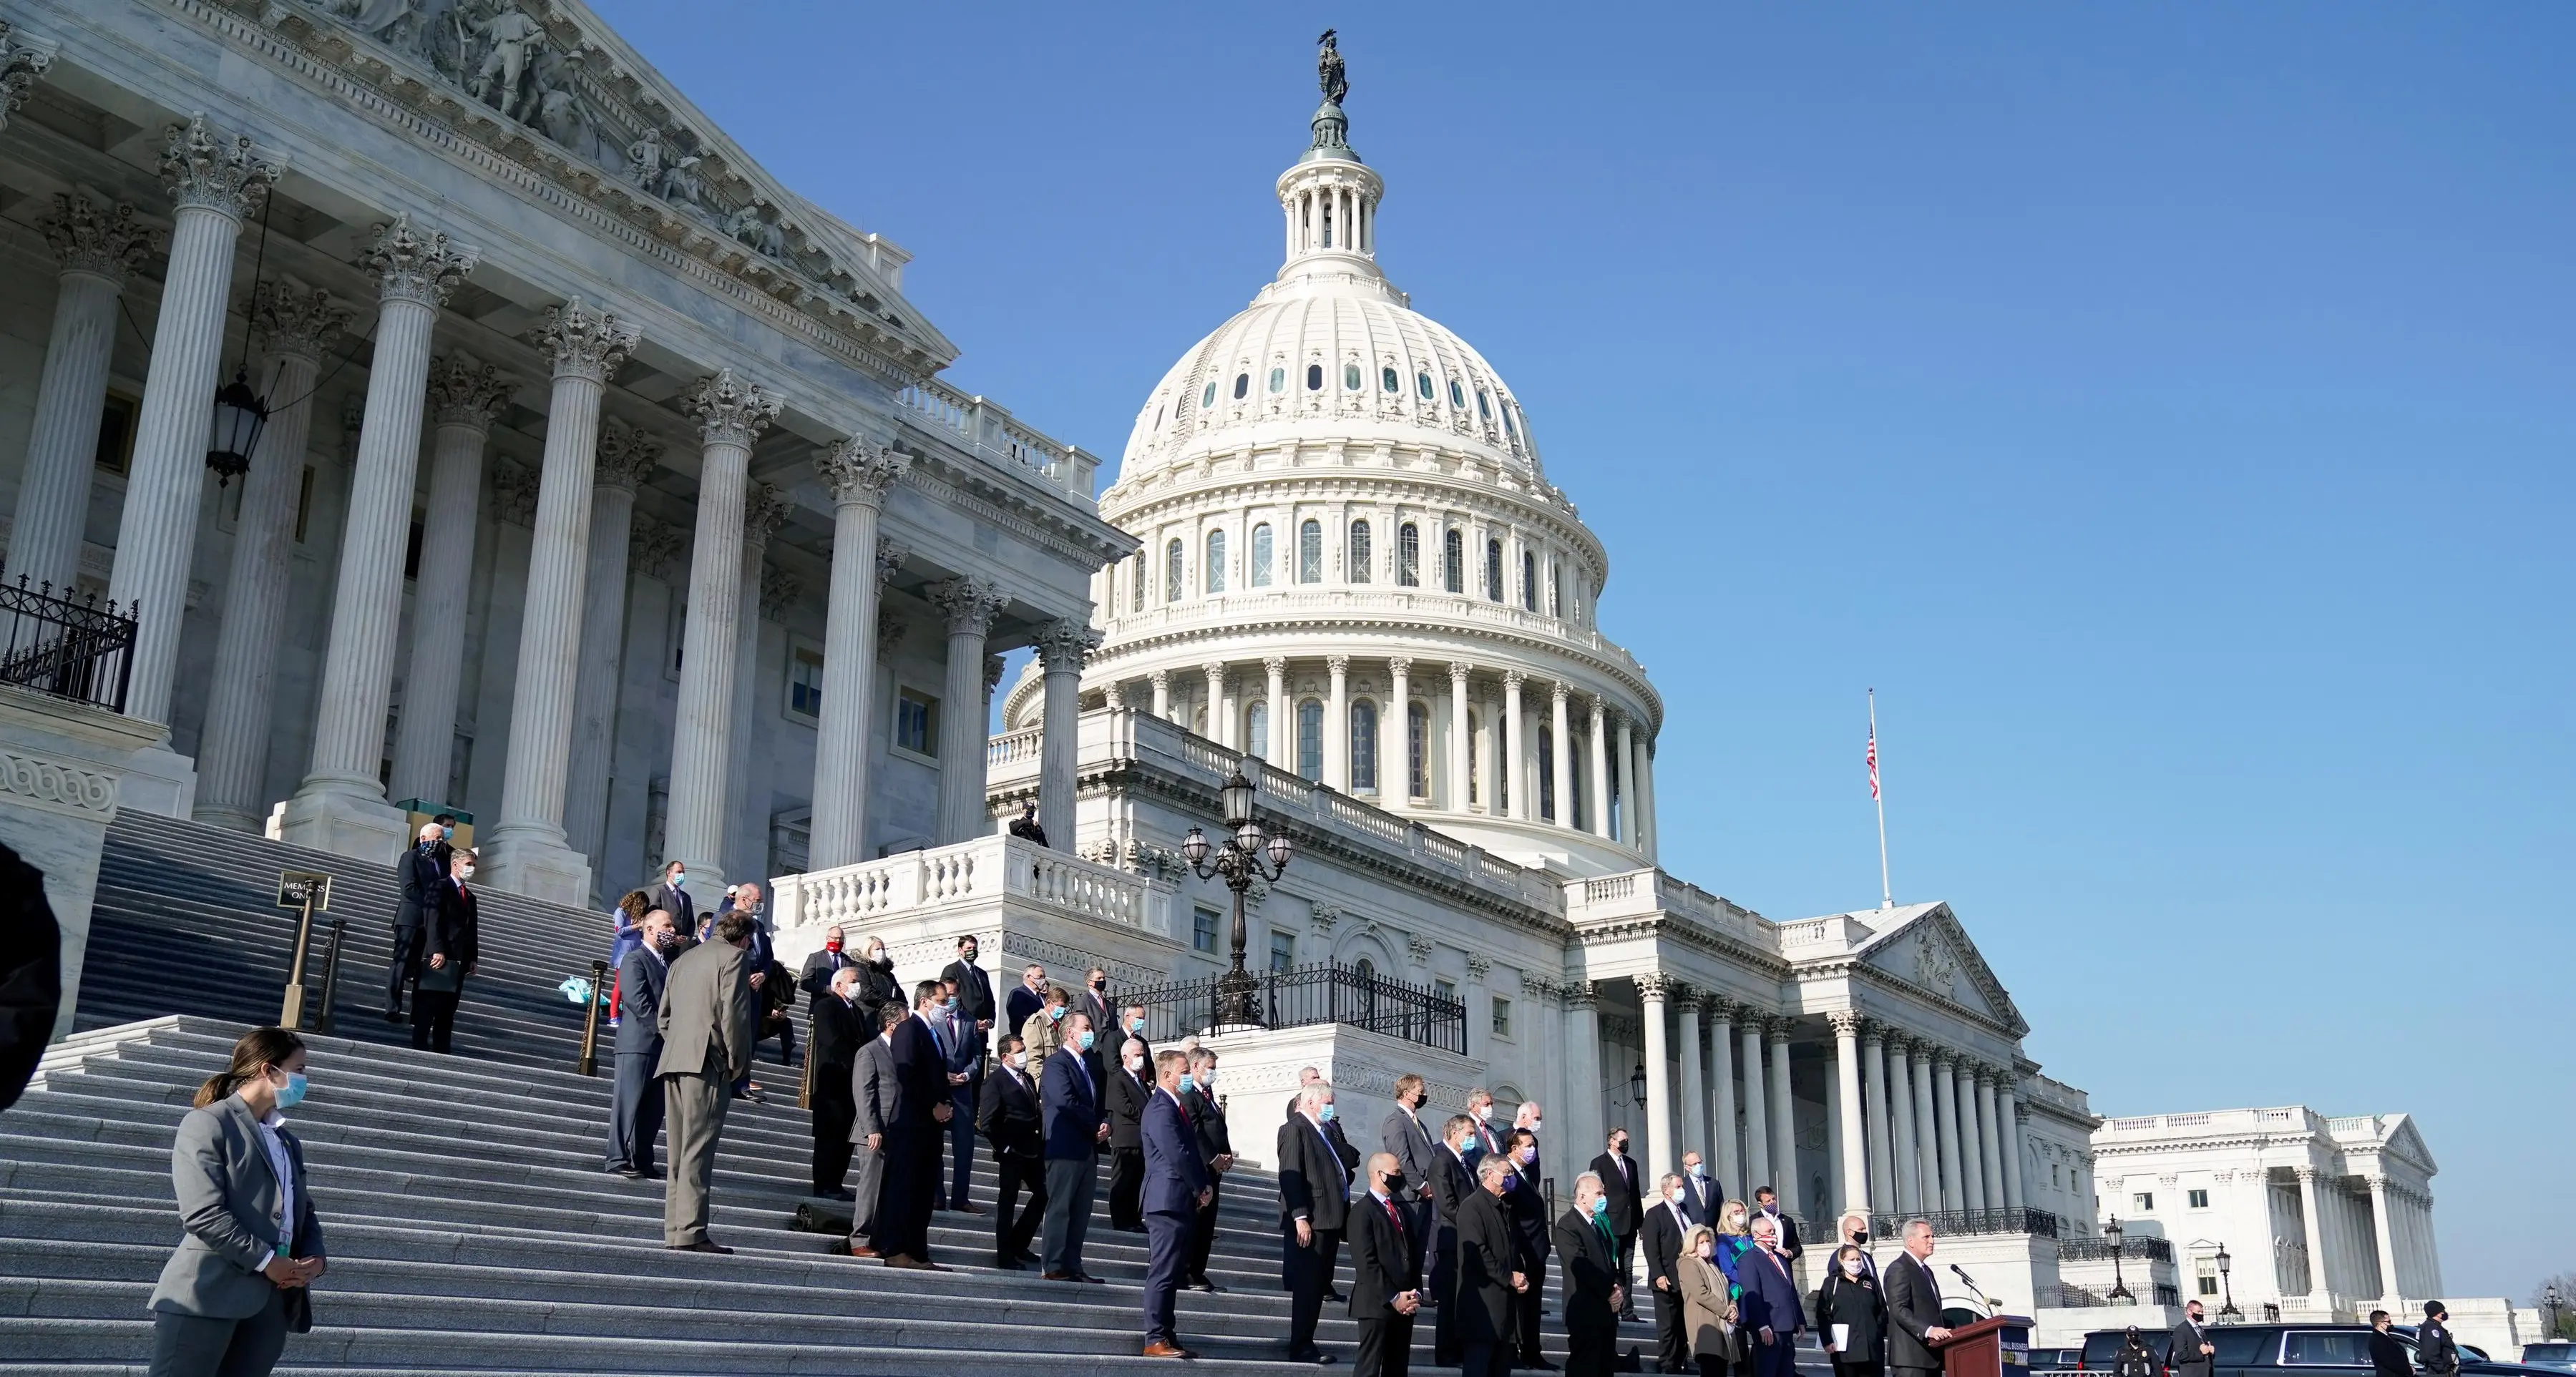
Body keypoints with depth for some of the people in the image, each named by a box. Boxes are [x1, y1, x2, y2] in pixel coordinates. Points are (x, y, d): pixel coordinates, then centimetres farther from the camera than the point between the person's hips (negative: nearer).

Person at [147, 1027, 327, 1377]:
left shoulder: (288, 1141, 24)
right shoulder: (207, 1123, -2)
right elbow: (203, 1214, -13)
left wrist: (315, 1257, 1)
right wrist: (266, 1261, -13)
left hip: (271, 1303, 7)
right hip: (208, 1295, -7)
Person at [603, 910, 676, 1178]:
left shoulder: (670, 961, 20)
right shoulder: (635, 960, -6)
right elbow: (637, 1001, -16)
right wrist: (663, 1028, -17)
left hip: (663, 1045, 8)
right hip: (639, 1042, -8)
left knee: (654, 1107, 7)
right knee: (629, 1102, -5)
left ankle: (642, 1160, 12)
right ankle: (618, 1158, -2)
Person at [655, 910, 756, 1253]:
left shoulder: (683, 960, 23)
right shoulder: (733, 957, -1)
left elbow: (663, 1016, 21)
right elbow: (733, 1013, -11)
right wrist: (738, 1064, -5)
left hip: (674, 1062, 8)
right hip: (709, 1062, -8)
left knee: (679, 1151, 9)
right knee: (698, 1150, -10)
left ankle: (674, 1230, 9)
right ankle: (690, 1231, -14)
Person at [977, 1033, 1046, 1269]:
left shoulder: (1027, 1079, 14)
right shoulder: (995, 1081, -10)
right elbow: (986, 1123, -15)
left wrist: (1041, 1142, 7)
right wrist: (1004, 1147, -14)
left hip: (1033, 1151, 8)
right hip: (1012, 1152, -8)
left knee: (1043, 1195, 12)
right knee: (1007, 1201, 1)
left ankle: (1018, 1245, 25)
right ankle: (1005, 1256, 10)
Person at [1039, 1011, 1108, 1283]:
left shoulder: (1087, 1065, 20)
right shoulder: (1057, 1063, -7)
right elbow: (1067, 1102, -19)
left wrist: (1104, 1125, 3)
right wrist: (1096, 1126, -11)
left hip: (1088, 1149, 8)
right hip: (1065, 1148, -8)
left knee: (1081, 1211, 7)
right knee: (1060, 1208, -6)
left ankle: (1073, 1266, 11)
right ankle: (1054, 1267, -4)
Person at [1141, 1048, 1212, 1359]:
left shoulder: (1175, 1107, 17)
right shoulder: (1161, 1109, -16)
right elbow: (1178, 1155, -21)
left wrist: (1201, 1188, 5)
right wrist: (1201, 1188, -9)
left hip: (1180, 1202, 10)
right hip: (1167, 1200, -10)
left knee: (1172, 1273, 12)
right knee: (1163, 1272, -8)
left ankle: (1166, 1337, 17)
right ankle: (1156, 1340, -6)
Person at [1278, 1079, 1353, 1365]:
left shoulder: (1323, 1132, 20)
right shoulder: (1294, 1129, -7)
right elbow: (1290, 1176, -15)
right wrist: (1300, 1217, -22)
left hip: (1329, 1220, 9)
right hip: (1310, 1222, -9)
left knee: (1318, 1286, 11)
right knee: (1307, 1286, -7)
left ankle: (1306, 1344, 18)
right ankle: (1301, 1348, -3)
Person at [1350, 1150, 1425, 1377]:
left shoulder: (1404, 1209, 17)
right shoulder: (1363, 1212, -7)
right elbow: (1367, 1263, -13)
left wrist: (1415, 1294, 4)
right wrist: (1393, 1298, -14)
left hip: (1405, 1304, 7)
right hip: (1377, 1303, -7)